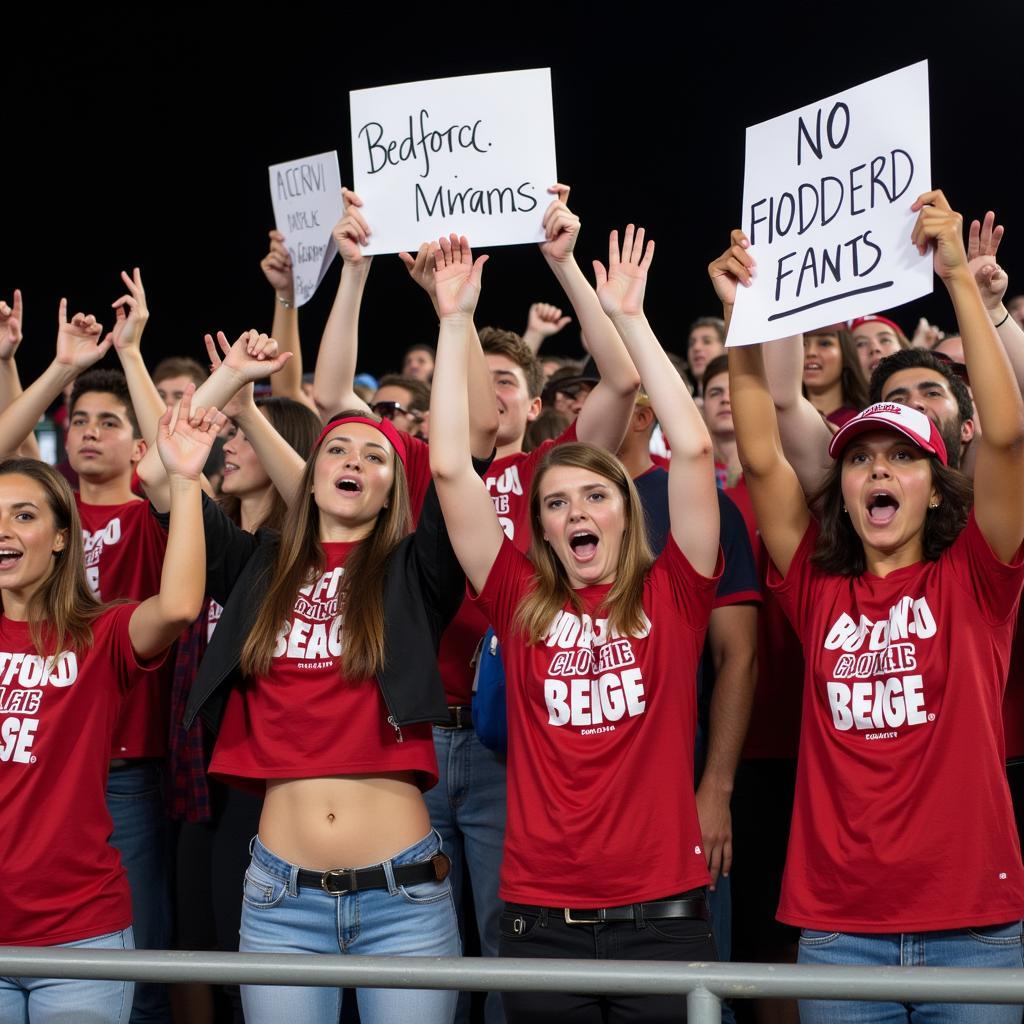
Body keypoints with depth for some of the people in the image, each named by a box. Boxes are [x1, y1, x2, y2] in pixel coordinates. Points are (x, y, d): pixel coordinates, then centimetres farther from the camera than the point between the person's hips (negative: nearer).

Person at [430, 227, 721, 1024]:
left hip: (662, 913, -1)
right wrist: (456, 321, 2)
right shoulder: (522, 603, 6)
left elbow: (694, 449, -7)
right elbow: (450, 468, 1)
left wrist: (630, 317, -4)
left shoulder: (670, 596, 3)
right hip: (541, 919, 1)